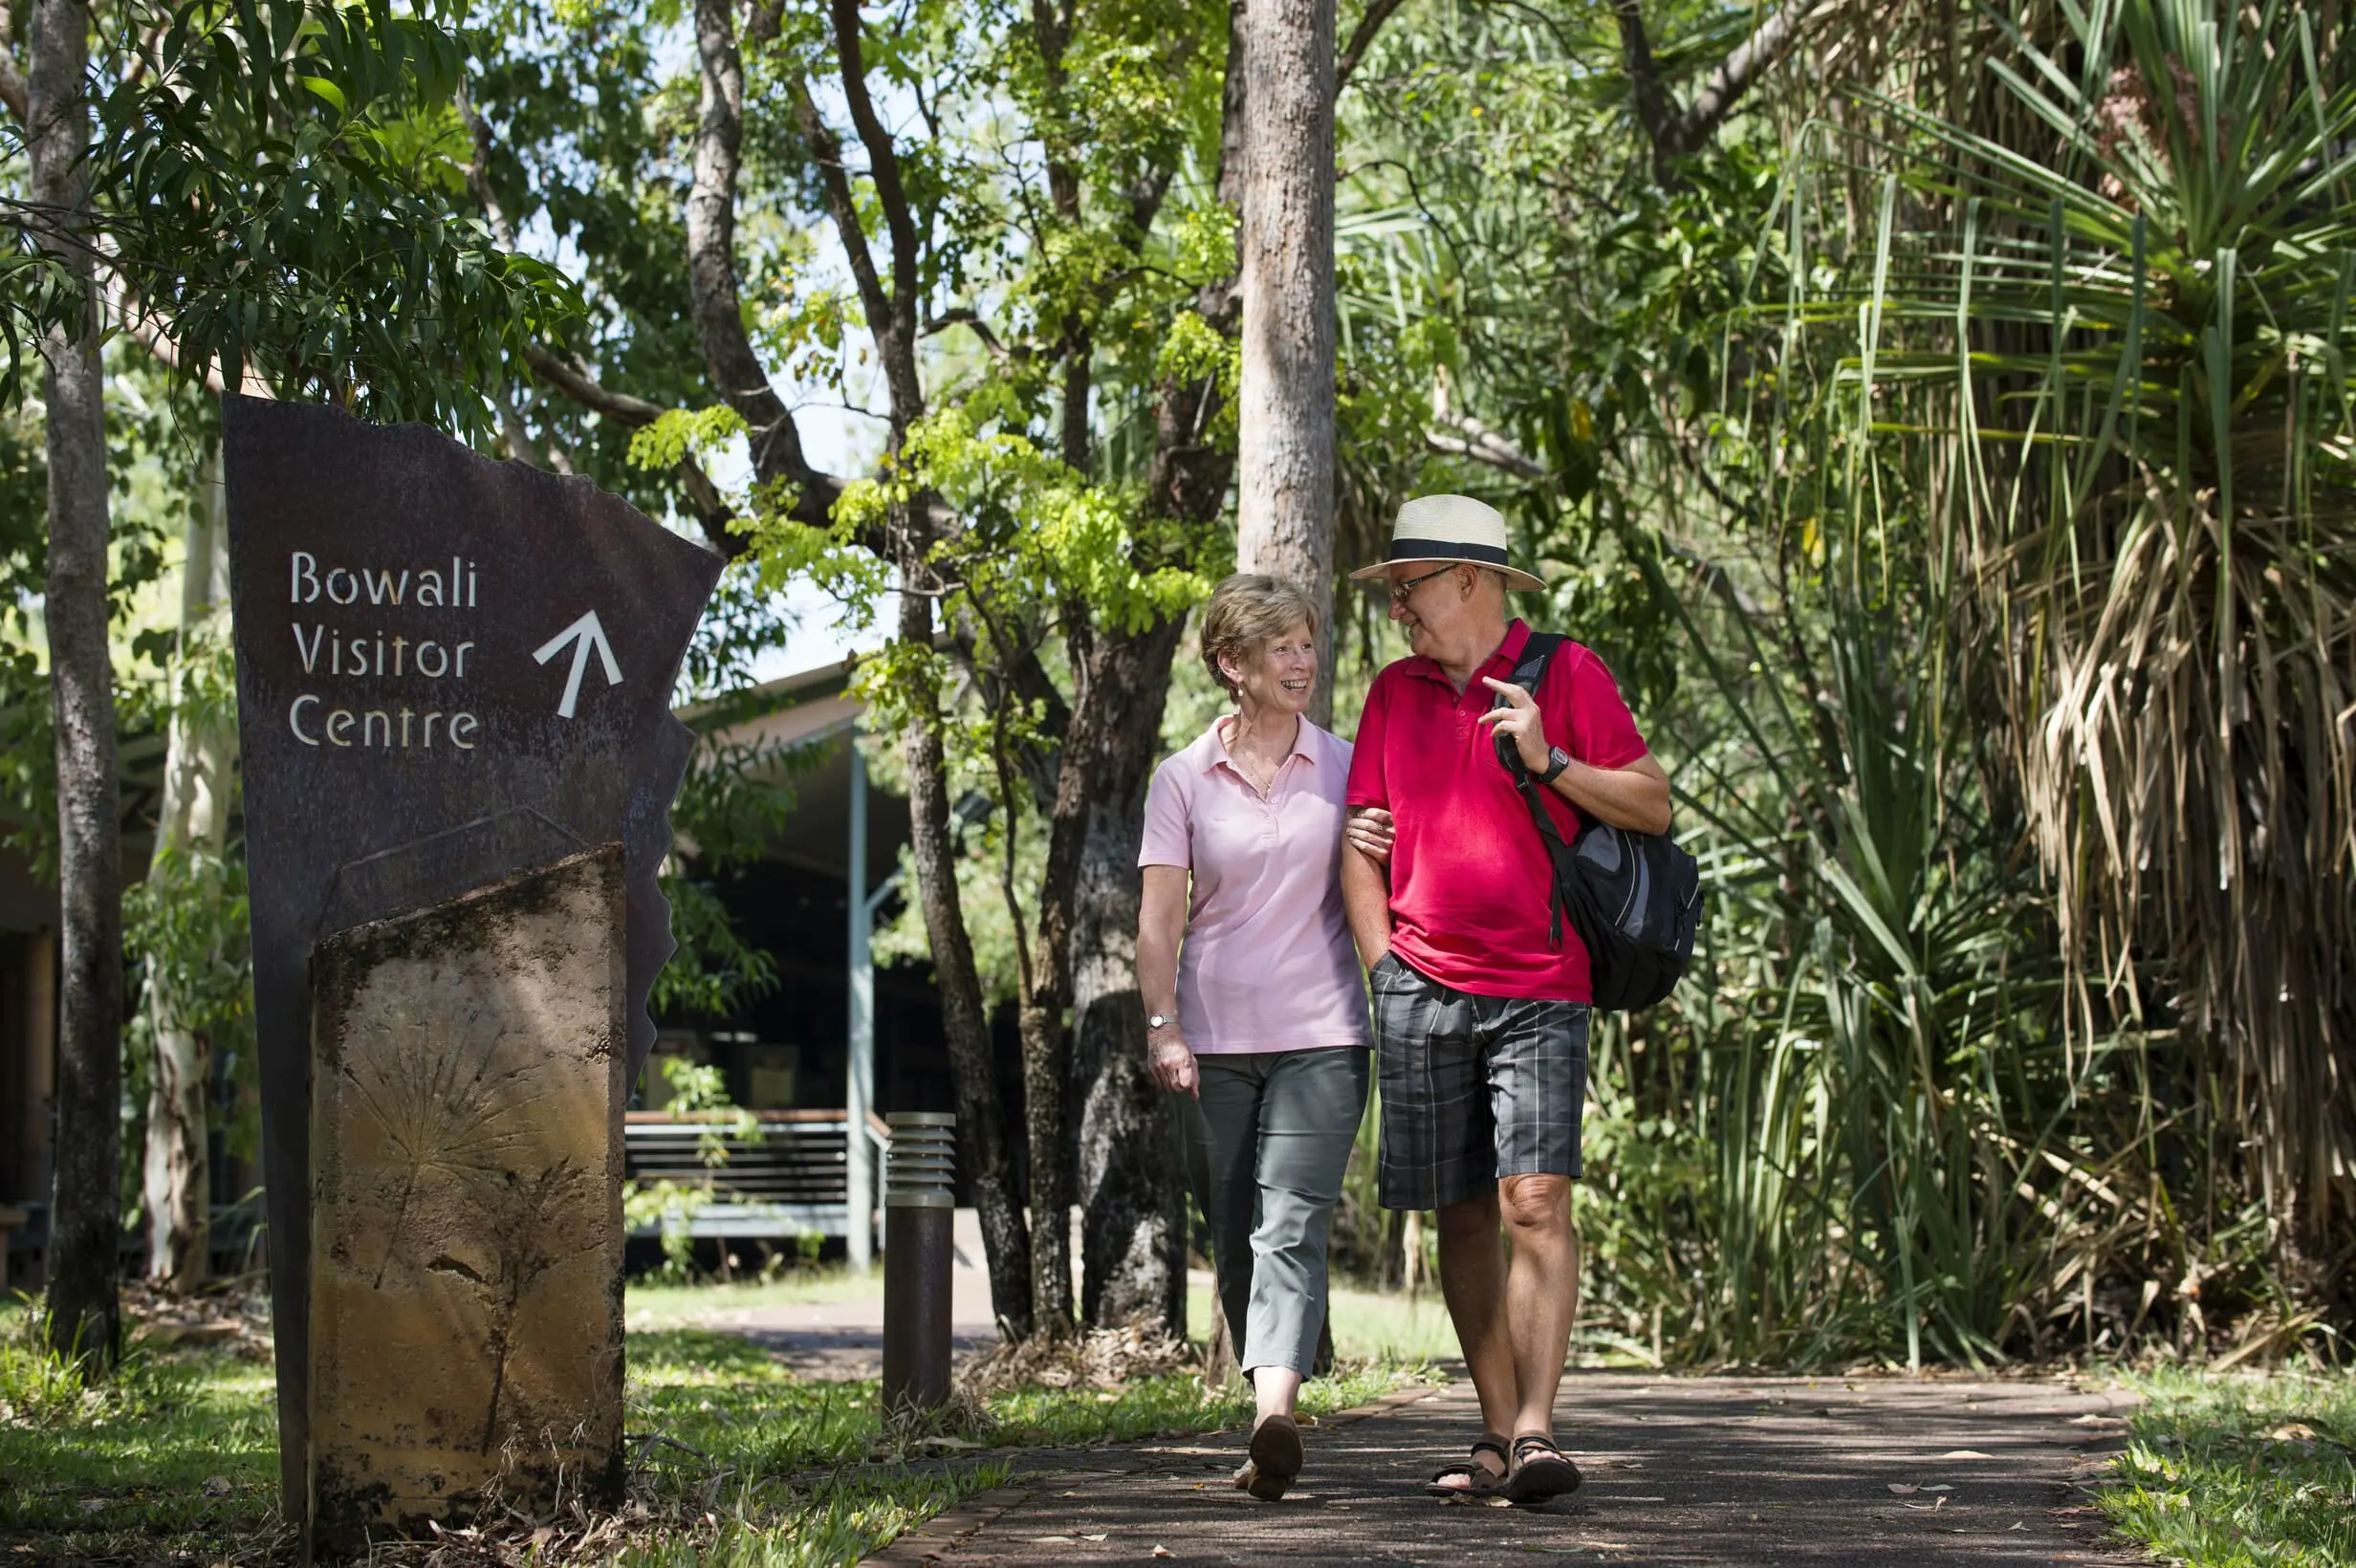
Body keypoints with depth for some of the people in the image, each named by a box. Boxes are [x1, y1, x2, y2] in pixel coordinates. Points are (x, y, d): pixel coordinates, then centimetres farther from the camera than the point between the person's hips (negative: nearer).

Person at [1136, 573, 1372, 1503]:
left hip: (1320, 1038, -2)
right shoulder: (1184, 780, 5)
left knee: (1290, 1224, -17)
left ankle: (1275, 1417, -31)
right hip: (1215, 1041, 2)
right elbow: (1159, 917, 1)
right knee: (1235, 1240, 7)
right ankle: (1271, 1428, 19)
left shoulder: (1347, 768, 6)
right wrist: (1162, 1026, -9)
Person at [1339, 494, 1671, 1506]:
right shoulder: (1395, 692, 13)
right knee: (1462, 1214, 4)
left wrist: (1548, 760, -12)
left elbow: (1654, 806, 1)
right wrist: (1385, 971, 6)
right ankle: (1498, 1435, 11)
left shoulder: (1565, 674, 2)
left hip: (1540, 990, -4)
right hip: (1423, 991, 4)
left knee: (1536, 1201, -14)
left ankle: (1536, 1431, -17)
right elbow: (1361, 843, 15)